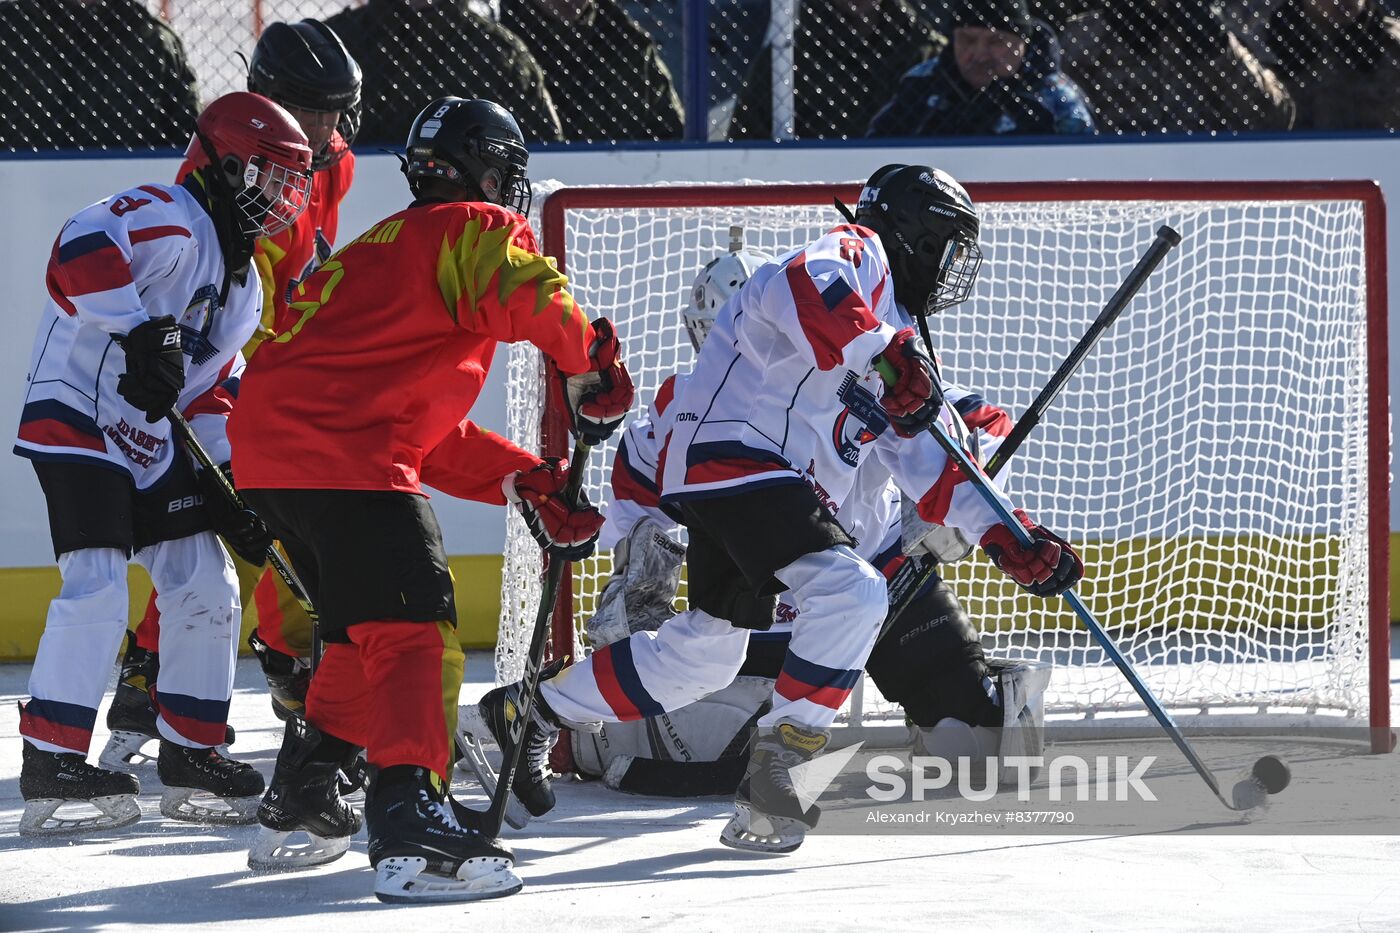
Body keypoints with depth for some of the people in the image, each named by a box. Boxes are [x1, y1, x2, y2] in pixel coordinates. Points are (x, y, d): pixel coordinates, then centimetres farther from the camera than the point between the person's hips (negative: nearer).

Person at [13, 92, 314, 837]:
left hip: (154, 442, 10)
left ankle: (189, 755, 18)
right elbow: (81, 251, -34)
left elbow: (211, 388, 18)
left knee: (208, 586, 8)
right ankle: (50, 763, -14)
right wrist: (140, 330, -40)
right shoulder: (168, 218, -16)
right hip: (76, 420, -10)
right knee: (97, 589, -18)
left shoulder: (243, 284, 15)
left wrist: (230, 486, 8)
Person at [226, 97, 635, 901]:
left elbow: (428, 428, 29)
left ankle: (298, 806, 32)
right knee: (414, 625, -13)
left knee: (366, 629, 25)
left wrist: (521, 480, 19)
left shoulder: (385, 248, 31)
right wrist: (590, 364, -6)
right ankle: (410, 821, -26)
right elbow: (528, 288, -23)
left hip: (269, 443, 10)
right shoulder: (476, 231, 2)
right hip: (343, 457, -10)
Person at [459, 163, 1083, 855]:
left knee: (704, 653, 18)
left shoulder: (897, 337, 25)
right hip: (734, 451, -11)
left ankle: (528, 713, 32)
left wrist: (1013, 542, 11)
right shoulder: (858, 254, -2)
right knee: (851, 592, -23)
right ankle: (781, 768, -21)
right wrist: (886, 354, -35)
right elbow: (801, 286, -27)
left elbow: (930, 468, 21)